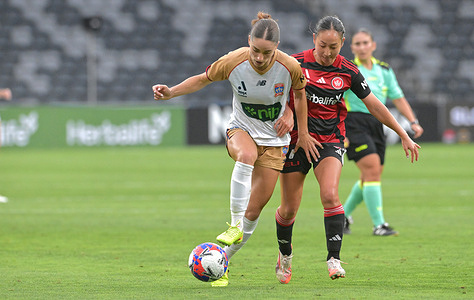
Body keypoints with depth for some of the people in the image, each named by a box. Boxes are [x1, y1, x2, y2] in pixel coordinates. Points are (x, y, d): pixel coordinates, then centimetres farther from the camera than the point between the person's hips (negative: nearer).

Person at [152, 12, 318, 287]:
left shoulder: (290, 67, -20)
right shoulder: (232, 62, -21)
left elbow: (300, 93, 2)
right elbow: (203, 79, -2)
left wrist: (303, 134, 4)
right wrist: (171, 92, -15)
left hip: (275, 138, 1)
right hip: (241, 130, -1)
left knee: (256, 207, -2)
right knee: (246, 156, -39)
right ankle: (235, 225, -33)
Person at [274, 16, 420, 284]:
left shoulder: (348, 71, -4)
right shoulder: (297, 64, -10)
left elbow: (374, 104, 5)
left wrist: (404, 136, 7)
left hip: (330, 141, 0)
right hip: (297, 140, 0)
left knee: (330, 195, -24)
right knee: (289, 209, 4)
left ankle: (334, 259, -21)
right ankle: (285, 254, 32)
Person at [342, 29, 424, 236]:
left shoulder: (384, 71, 13)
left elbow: (398, 98, 15)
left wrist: (413, 122, 2)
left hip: (376, 124, 6)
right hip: (354, 122, -6)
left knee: (370, 177, 8)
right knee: (372, 170, -18)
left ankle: (343, 215, 29)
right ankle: (379, 225, -17)